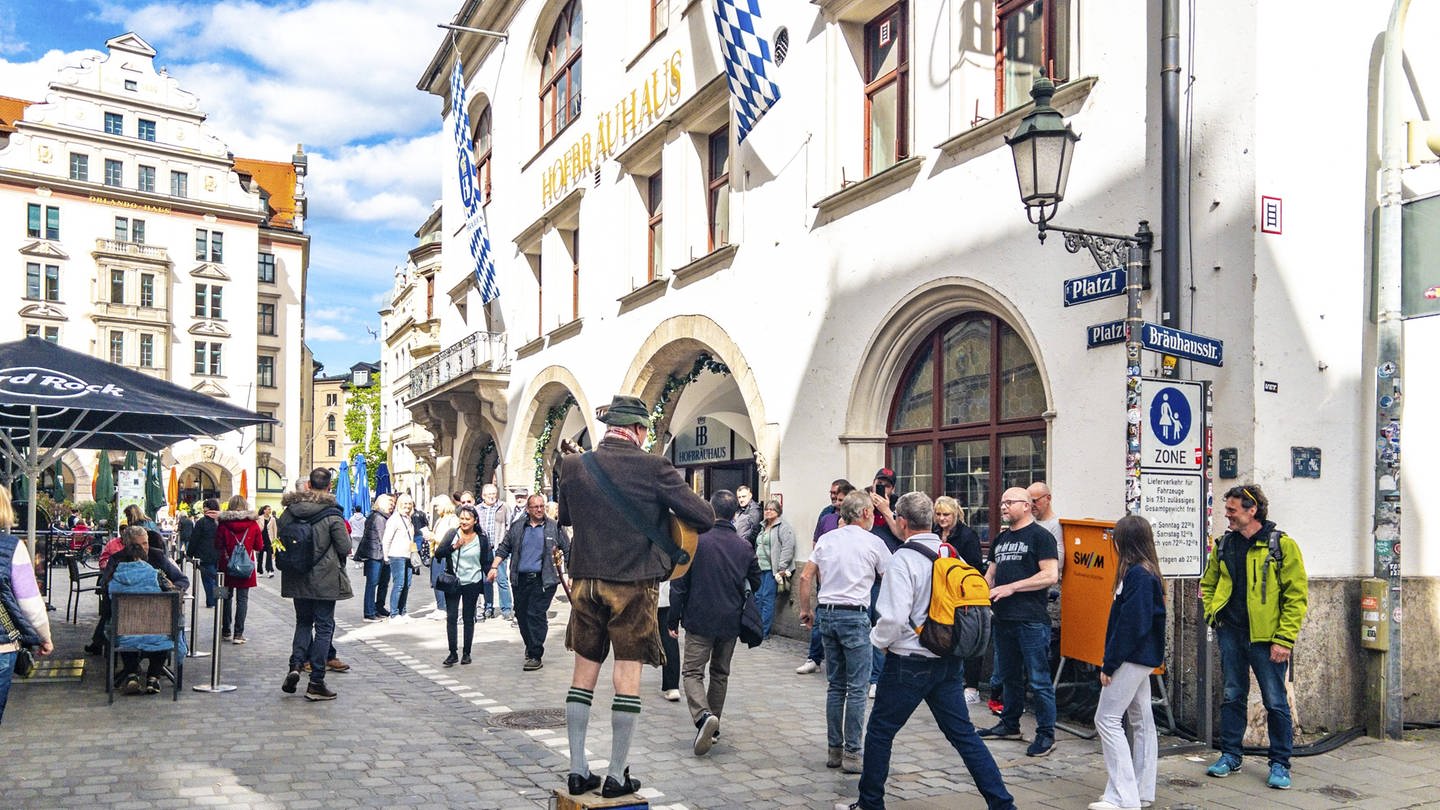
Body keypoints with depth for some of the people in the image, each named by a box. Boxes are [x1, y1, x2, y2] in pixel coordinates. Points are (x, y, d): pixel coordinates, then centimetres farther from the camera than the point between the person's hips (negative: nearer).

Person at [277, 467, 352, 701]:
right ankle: (316, 683, 4)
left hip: (297, 578, 4)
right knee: (324, 627, 3)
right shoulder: (332, 514, -14)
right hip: (325, 579, -4)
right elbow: (345, 547, -12)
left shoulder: (290, 510, -1)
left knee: (303, 622, 20)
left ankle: (295, 666, 1)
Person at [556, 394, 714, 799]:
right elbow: (705, 517, -8)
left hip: (586, 583, 4)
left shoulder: (574, 466, 0)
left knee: (583, 676, 13)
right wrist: (664, 508, 10)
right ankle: (617, 776, 11)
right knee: (628, 679, 5)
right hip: (634, 586, -4)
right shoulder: (653, 467, -12)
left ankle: (578, 770, 19)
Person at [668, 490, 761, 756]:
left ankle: (703, 716, -23)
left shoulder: (695, 541, -10)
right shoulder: (744, 546, 1)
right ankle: (713, 729, 22)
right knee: (720, 674, 17)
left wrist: (673, 619, 0)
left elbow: (679, 585, -8)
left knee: (693, 672, 1)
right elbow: (757, 584, 10)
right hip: (731, 622, 4)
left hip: (700, 620, -4)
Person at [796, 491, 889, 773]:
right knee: (856, 688, 0)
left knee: (835, 686, 13)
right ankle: (852, 753, 0)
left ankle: (833, 750, 16)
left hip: (827, 613, 5)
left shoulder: (826, 539, 8)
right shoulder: (873, 543, -4)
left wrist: (805, 610, 17)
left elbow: (806, 576, 8)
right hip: (855, 616, -5)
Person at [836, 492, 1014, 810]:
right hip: (949, 661, 6)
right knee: (963, 733, 12)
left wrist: (879, 639, -2)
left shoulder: (903, 560, -16)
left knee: (880, 731, 9)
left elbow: (894, 618, -22)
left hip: (910, 662, -6)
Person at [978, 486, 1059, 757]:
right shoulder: (1001, 539, 18)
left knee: (1038, 679, -3)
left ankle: (1046, 734, 5)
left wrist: (1011, 587, -17)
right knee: (1009, 676, 18)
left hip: (1031, 620, -8)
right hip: (1003, 618, 8)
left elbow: (1050, 575, -15)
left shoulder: (1040, 536, -6)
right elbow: (991, 574, 23)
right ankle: (1010, 725, 29)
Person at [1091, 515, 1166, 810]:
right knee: (1142, 721, 13)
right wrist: (1112, 661, 15)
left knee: (1107, 719, -6)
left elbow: (1130, 625, -23)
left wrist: (1109, 664, -17)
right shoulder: (1147, 572, 11)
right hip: (1141, 659, 10)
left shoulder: (1138, 575, -20)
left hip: (1131, 659, -10)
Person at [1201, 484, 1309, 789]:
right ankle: (1230, 755, 24)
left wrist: (1284, 639, -13)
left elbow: (1297, 596, -9)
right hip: (1230, 633, 5)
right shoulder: (1224, 545, 8)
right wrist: (1213, 614, 7)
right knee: (1232, 696, 13)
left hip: (1265, 637, -5)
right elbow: (1208, 584, 22)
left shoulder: (1282, 545, -8)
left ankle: (1280, 764, 16)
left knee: (1275, 701, 3)